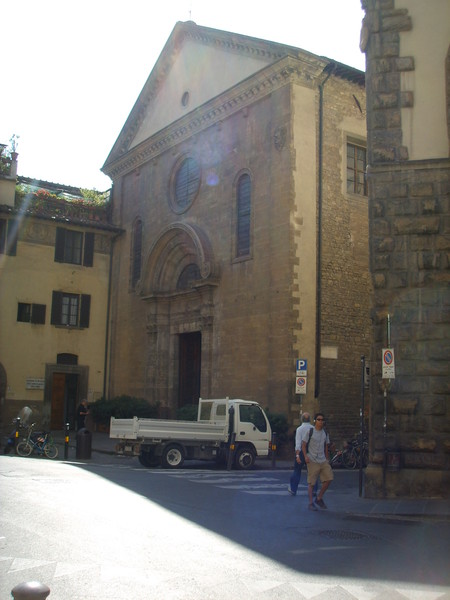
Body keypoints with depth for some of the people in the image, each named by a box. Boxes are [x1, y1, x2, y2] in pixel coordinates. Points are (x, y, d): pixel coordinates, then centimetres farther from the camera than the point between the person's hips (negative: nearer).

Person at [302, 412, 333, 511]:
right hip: (312, 461, -5)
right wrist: (306, 456, -14)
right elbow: (303, 445, -2)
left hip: (323, 461, 5)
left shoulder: (325, 433, 11)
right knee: (311, 483, -2)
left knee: (329, 478, -2)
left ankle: (319, 498, 15)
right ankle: (311, 503, 6)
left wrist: (327, 459, 17)